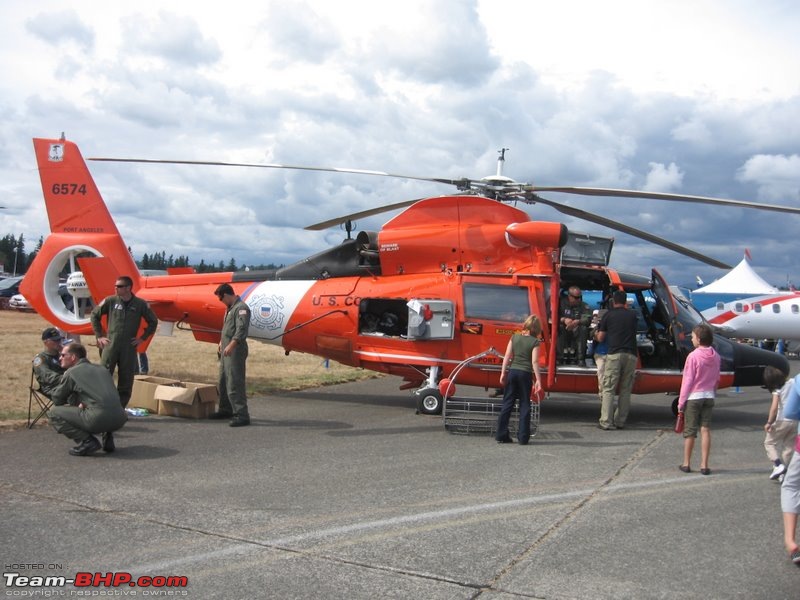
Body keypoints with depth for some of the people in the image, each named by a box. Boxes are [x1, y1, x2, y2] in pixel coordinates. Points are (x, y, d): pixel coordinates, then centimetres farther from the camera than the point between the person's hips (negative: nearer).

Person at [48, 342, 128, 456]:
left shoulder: (71, 372, 7)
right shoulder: (102, 369, 24)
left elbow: (57, 400, 16)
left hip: (99, 419, -7)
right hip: (120, 419, 7)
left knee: (54, 412, 11)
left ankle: (87, 441, -2)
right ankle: (108, 436, 15)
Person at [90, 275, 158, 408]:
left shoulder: (140, 304, 0)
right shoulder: (110, 301, 0)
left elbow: (153, 322, 11)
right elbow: (94, 315, 11)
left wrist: (142, 338, 5)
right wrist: (99, 336, 6)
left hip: (129, 347, 0)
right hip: (110, 344, 0)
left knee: (126, 380, 3)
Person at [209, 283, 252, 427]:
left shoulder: (241, 308, -14)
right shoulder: (230, 308, 18)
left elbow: (241, 330, -25)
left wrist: (231, 345, -33)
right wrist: (222, 342, 23)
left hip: (235, 351, -10)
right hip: (226, 350, 10)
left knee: (235, 383, -13)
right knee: (224, 381, 18)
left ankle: (241, 415, -12)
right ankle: (225, 410, 31)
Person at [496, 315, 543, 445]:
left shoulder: (515, 337, 4)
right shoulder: (535, 342, -6)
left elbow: (507, 356, 1)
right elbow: (534, 362, -11)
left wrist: (503, 373, 5)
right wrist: (538, 380, -8)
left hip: (512, 371, 3)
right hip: (525, 374, -3)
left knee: (507, 403, 7)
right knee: (525, 405, 7)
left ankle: (501, 435, 7)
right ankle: (523, 437, 6)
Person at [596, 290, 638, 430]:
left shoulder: (608, 315, 5)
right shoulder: (632, 315, 14)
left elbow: (600, 338, 7)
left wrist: (596, 334, 29)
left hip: (614, 354, -3)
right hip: (631, 355, 3)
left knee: (608, 389, 0)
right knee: (625, 390, 10)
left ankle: (606, 422, -6)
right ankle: (620, 421, 11)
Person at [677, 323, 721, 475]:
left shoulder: (693, 356, -14)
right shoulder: (716, 357, 3)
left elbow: (687, 380, -12)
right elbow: (717, 379, 9)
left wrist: (681, 401, -7)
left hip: (694, 396, -4)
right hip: (709, 396, 4)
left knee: (690, 431, 4)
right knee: (705, 430, 5)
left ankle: (686, 464, 12)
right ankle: (704, 465, 5)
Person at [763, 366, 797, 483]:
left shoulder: (777, 390, -9)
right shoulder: (794, 382, 3)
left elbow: (774, 407, -17)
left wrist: (769, 423, -10)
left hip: (783, 420, -5)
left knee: (769, 442, 12)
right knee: (789, 447, 14)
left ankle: (778, 464, -8)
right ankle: (783, 474, 13)